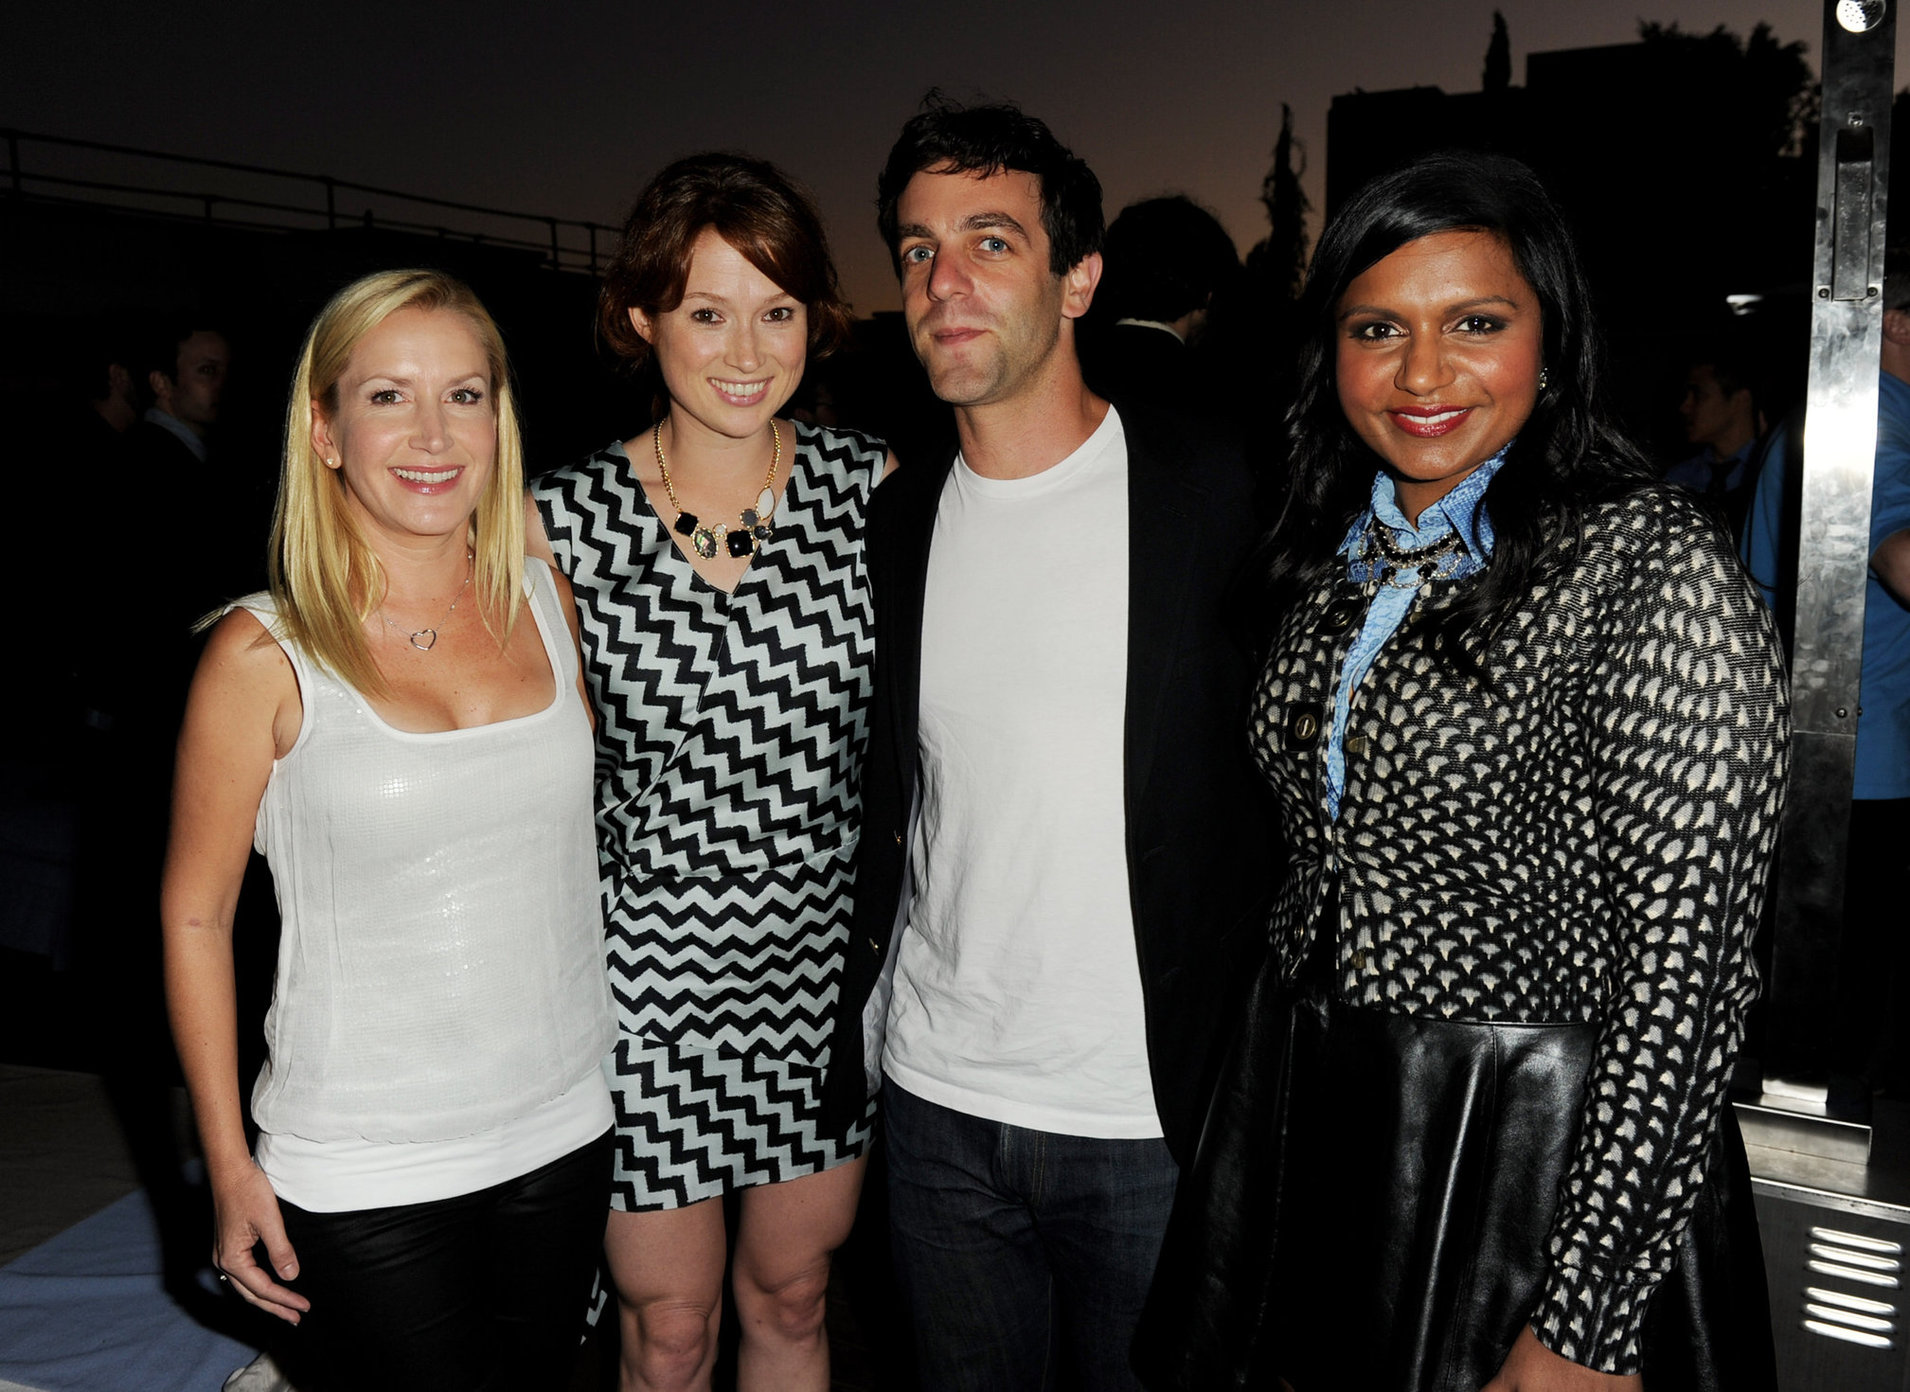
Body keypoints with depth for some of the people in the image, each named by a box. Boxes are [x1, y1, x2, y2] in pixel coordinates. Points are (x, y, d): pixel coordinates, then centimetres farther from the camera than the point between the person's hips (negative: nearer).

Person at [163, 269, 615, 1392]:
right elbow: (195, 916, -4)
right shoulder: (267, 654, -12)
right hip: (363, 1177, -4)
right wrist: (231, 1168, -4)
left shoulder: (546, 599, 0)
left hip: (564, 1131, 4)